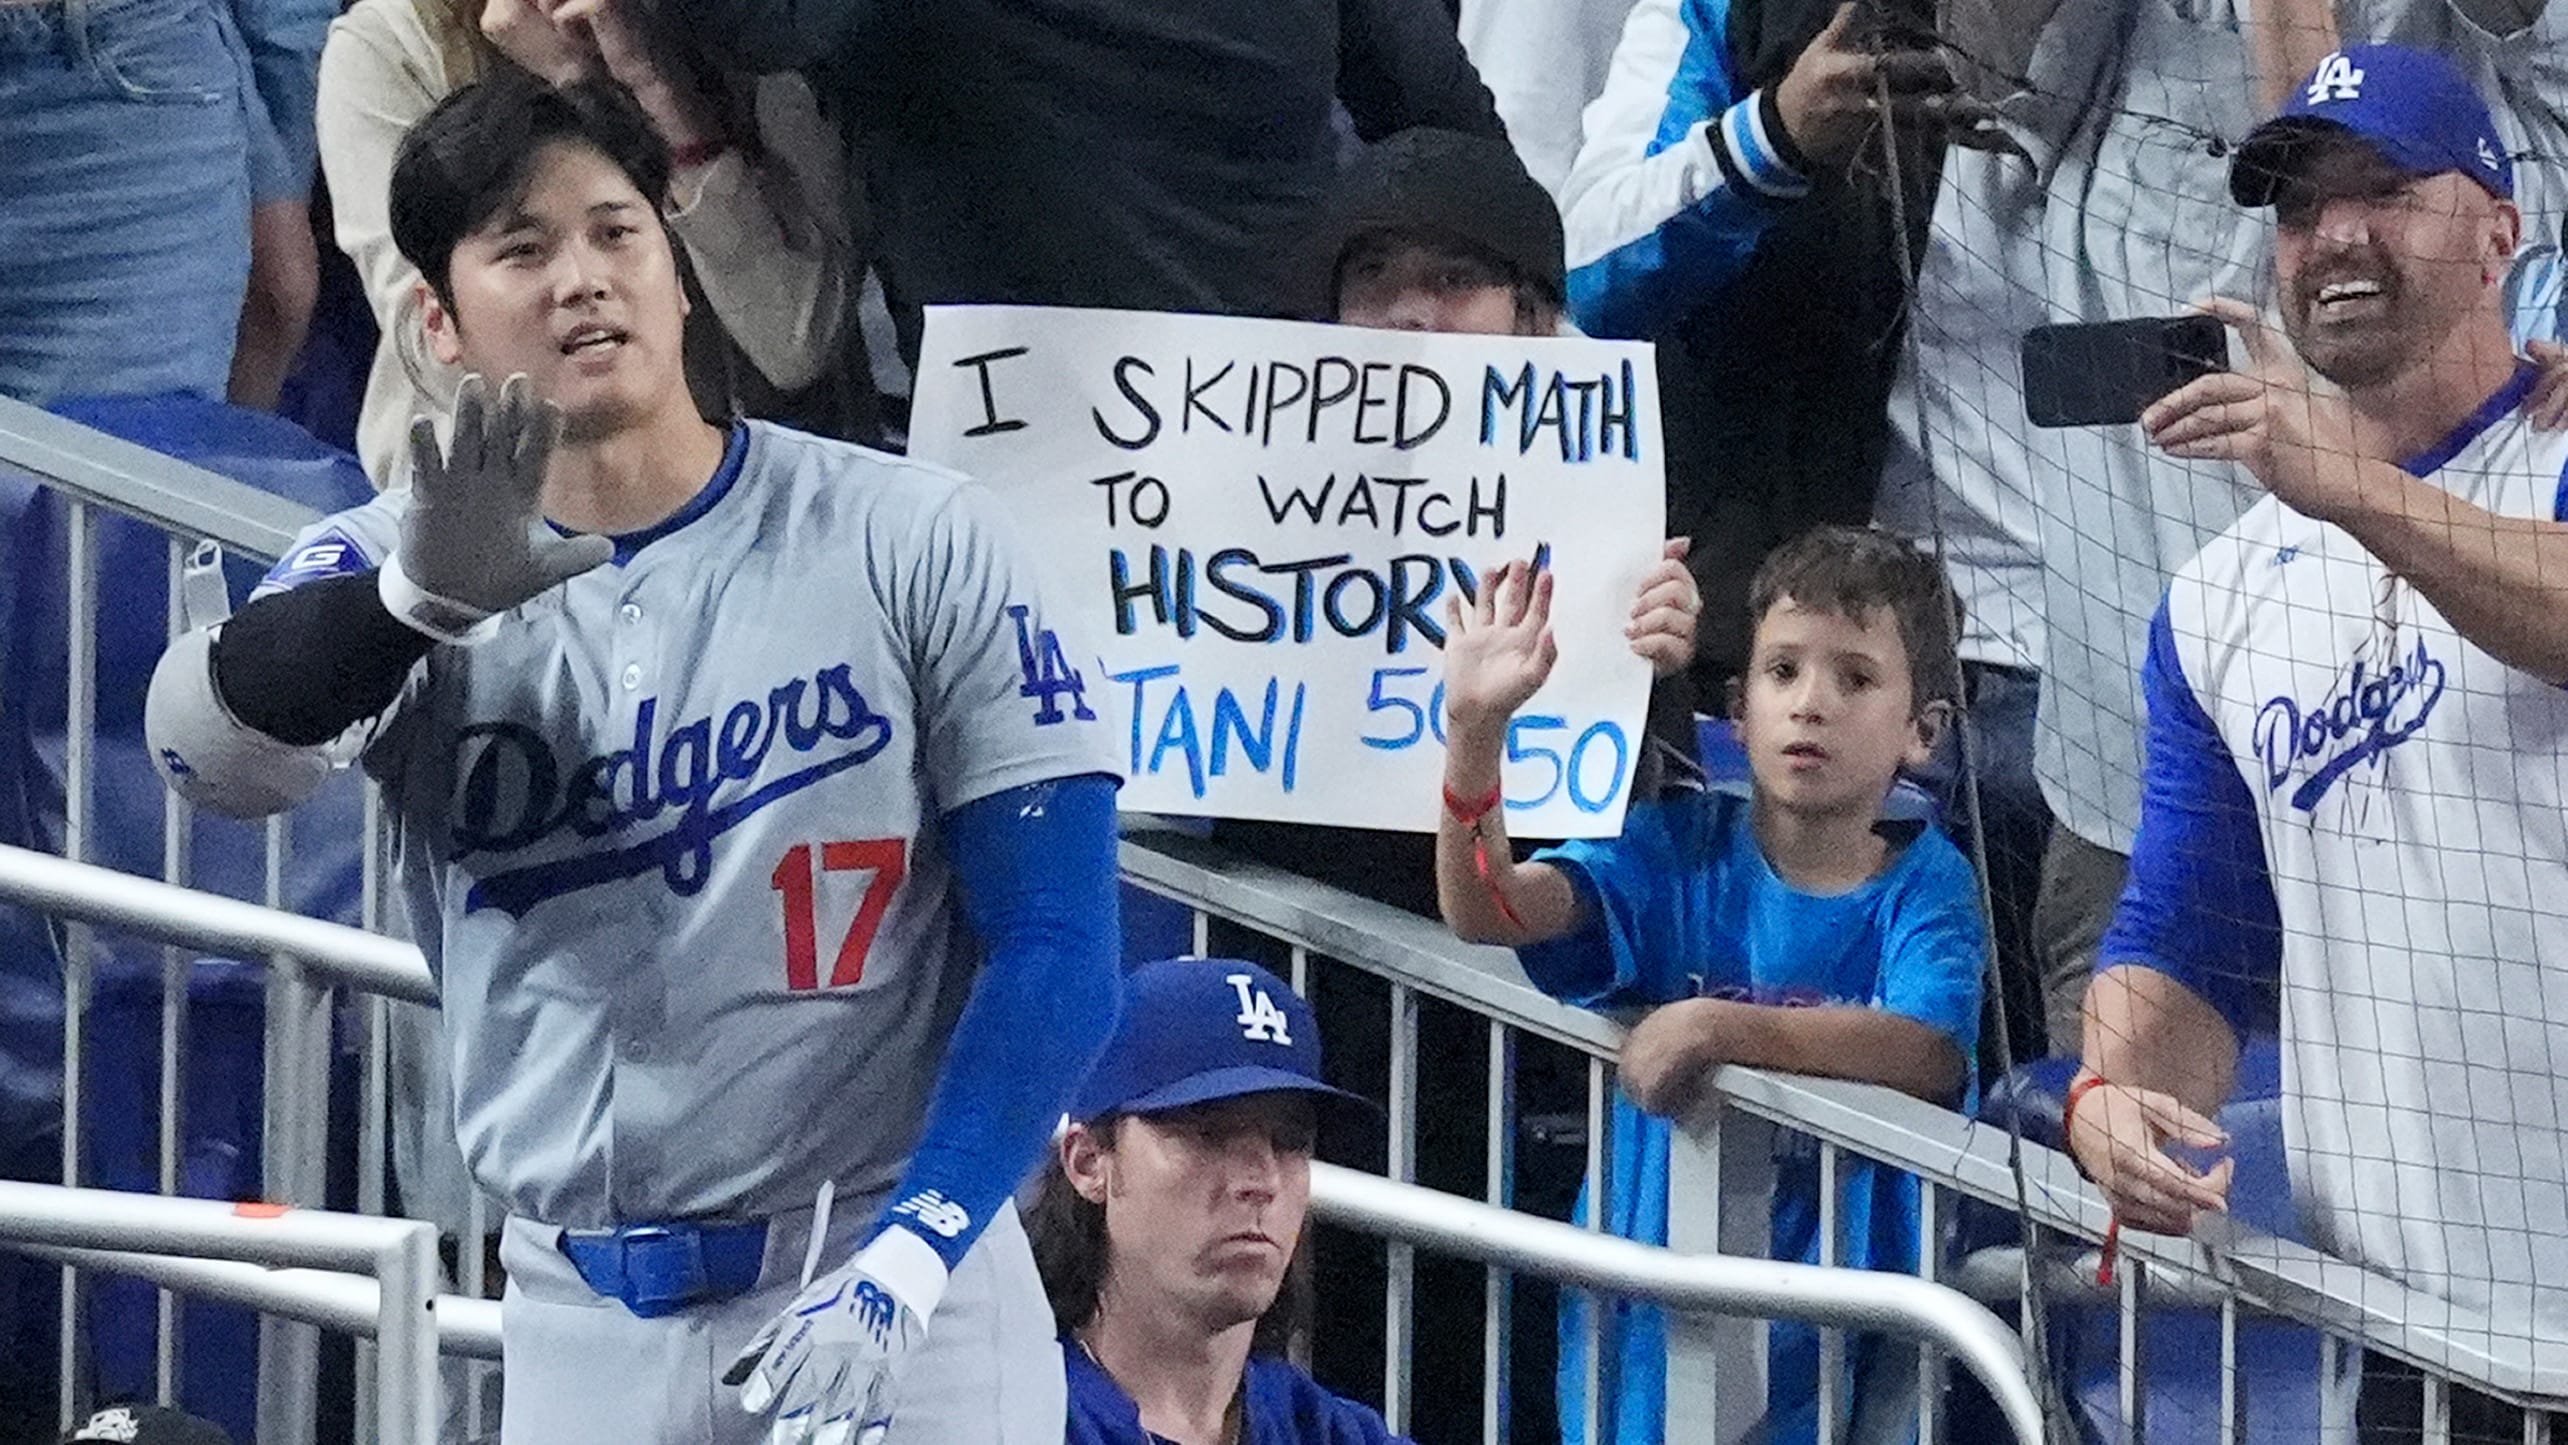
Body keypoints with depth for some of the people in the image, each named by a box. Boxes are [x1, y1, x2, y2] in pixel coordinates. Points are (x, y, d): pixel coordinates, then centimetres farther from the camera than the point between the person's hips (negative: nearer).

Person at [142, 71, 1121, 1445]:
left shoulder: (916, 544, -3)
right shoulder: (384, 570, 3)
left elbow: (1056, 950, -5)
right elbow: (210, 746, -19)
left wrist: (908, 1256, -18)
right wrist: (417, 599, -39)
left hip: (898, 1312, -2)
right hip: (584, 1323, 2)